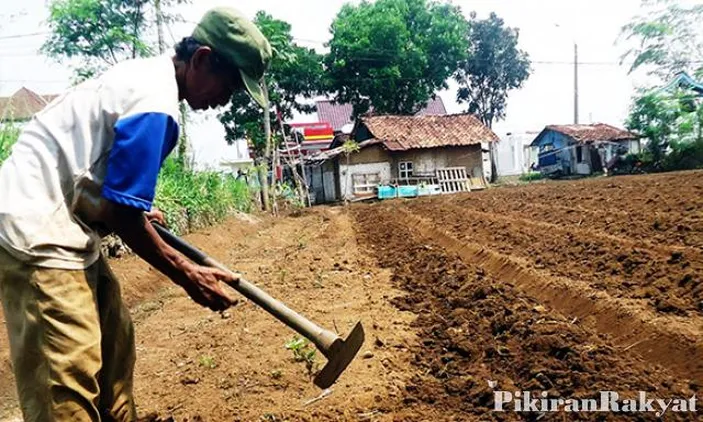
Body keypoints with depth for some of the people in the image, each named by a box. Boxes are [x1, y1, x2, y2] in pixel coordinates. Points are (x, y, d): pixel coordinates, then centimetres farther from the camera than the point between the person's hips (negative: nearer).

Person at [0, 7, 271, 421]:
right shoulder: (155, 104, -21)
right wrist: (188, 276, -11)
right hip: (37, 234, -10)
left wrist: (138, 211, 20)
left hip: (52, 223, 10)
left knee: (114, 339, 17)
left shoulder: (146, 74, 10)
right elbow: (120, 213, -19)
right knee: (68, 384, -7)